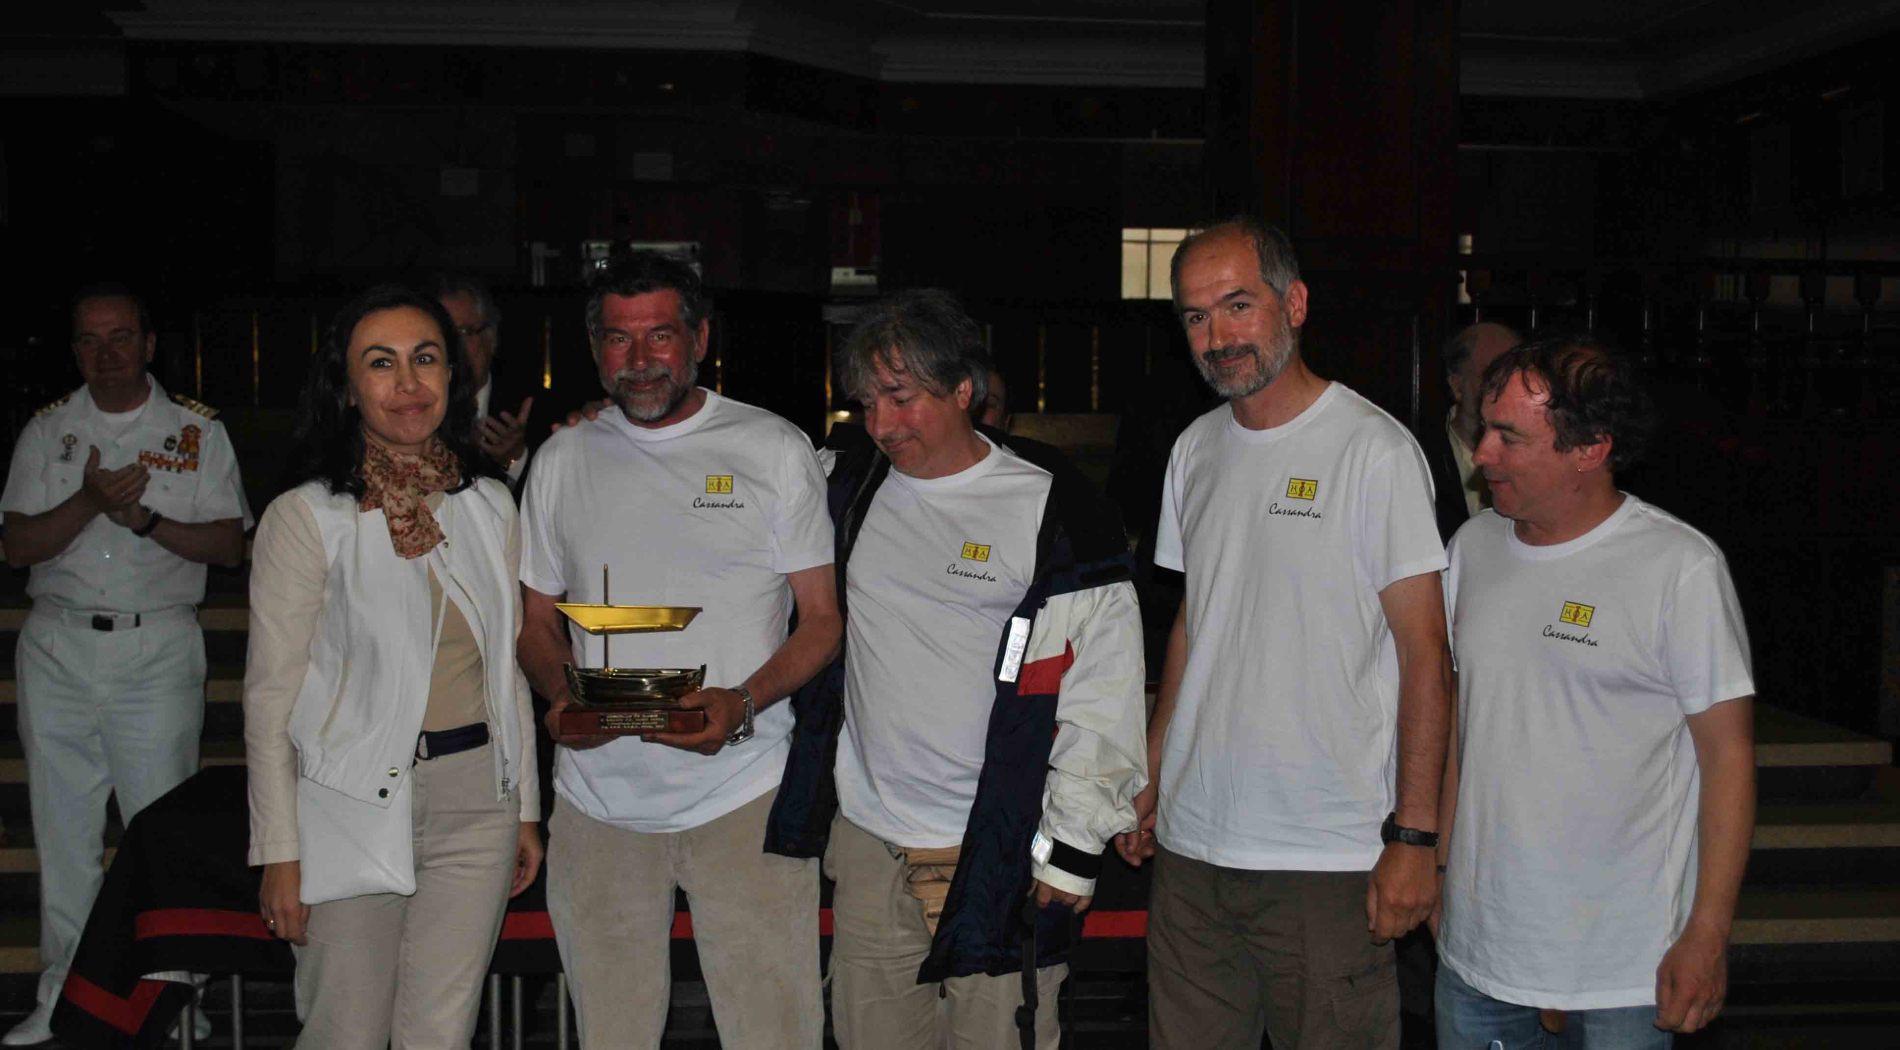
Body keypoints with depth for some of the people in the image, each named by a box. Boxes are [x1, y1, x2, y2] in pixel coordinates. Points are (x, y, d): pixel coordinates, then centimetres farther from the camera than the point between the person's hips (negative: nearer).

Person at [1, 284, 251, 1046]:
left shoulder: (197, 429, 5)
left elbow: (229, 546, 0)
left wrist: (145, 519, -14)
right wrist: (89, 503, -13)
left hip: (159, 651, -2)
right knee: (63, 827, 6)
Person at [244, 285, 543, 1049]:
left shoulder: (490, 504, 5)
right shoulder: (305, 518, -8)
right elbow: (270, 699, -6)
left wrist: (527, 808, 13)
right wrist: (280, 854, -8)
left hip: (476, 808, 3)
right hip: (355, 812, -3)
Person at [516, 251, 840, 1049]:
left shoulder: (775, 449, 1)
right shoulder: (562, 460, 10)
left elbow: (822, 619, 1)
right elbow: (537, 623, 16)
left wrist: (742, 701, -17)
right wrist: (562, 694, -7)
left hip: (743, 794, -3)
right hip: (598, 797, 3)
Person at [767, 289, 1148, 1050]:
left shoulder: (1054, 514, -6)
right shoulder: (849, 485, 7)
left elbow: (1103, 694, -4)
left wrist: (1074, 848, -6)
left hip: (1000, 858, -4)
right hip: (866, 847, 4)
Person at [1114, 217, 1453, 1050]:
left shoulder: (1373, 449, -9)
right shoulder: (1195, 449, 10)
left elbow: (1425, 653, -9)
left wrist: (1413, 835, -13)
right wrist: (1150, 778, 15)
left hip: (1329, 856, -6)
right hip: (1192, 844, 6)